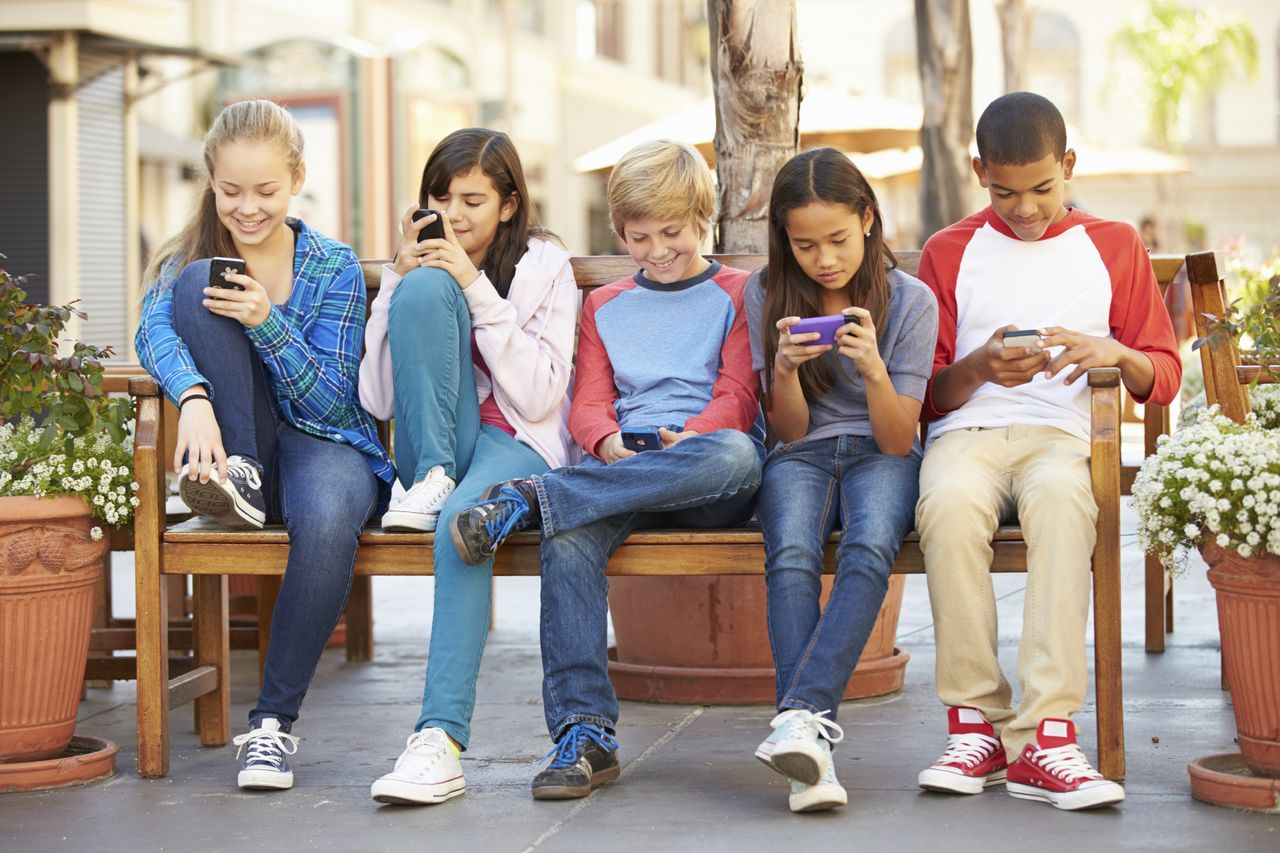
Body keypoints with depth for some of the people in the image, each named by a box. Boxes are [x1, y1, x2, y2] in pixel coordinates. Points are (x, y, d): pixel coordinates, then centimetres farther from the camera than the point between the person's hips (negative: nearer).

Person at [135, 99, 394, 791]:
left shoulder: (335, 269, 3)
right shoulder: (190, 260, 7)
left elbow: (331, 401, -5)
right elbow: (154, 330, -16)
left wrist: (267, 322, -21)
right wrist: (193, 397, -39)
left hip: (322, 442, -1)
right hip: (233, 445, 1)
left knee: (328, 520, -40)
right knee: (198, 284, -18)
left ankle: (274, 720, -26)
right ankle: (235, 473, -23)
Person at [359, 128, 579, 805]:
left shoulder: (545, 267, 6)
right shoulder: (424, 260, 12)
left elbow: (539, 397, -8)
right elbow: (377, 399, 2)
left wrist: (477, 289, -11)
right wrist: (397, 280, -6)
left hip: (517, 443, -2)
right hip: (436, 448, 2)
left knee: (464, 518, -40)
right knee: (424, 290, -20)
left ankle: (440, 738, -45)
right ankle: (433, 481, -19)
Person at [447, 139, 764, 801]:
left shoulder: (735, 293, 16)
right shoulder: (605, 305, 27)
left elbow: (738, 396, 3)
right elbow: (589, 402, 14)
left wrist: (688, 437, -17)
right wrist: (612, 444, -10)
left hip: (707, 473, -2)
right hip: (621, 467, 2)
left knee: (734, 455, -42)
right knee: (569, 537, -35)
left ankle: (533, 497, -40)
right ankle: (583, 732, -38)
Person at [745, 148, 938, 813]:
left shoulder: (910, 301, -2)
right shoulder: (767, 296, 3)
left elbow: (899, 440, -5)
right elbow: (789, 429, 2)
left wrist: (875, 370, -24)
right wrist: (784, 369, -19)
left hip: (880, 456, -1)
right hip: (801, 457, 1)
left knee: (869, 550, -36)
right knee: (792, 555, -34)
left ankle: (801, 713, -47)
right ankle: (814, 754, -43)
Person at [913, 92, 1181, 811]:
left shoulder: (1115, 247, 18)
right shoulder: (949, 252, 18)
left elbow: (1165, 378, 14)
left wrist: (1114, 354, -9)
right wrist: (978, 367, -7)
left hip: (1060, 434, -1)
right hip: (966, 432, 1)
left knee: (1062, 497, -38)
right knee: (949, 504, -37)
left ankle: (1044, 735, -42)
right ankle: (976, 721, -30)